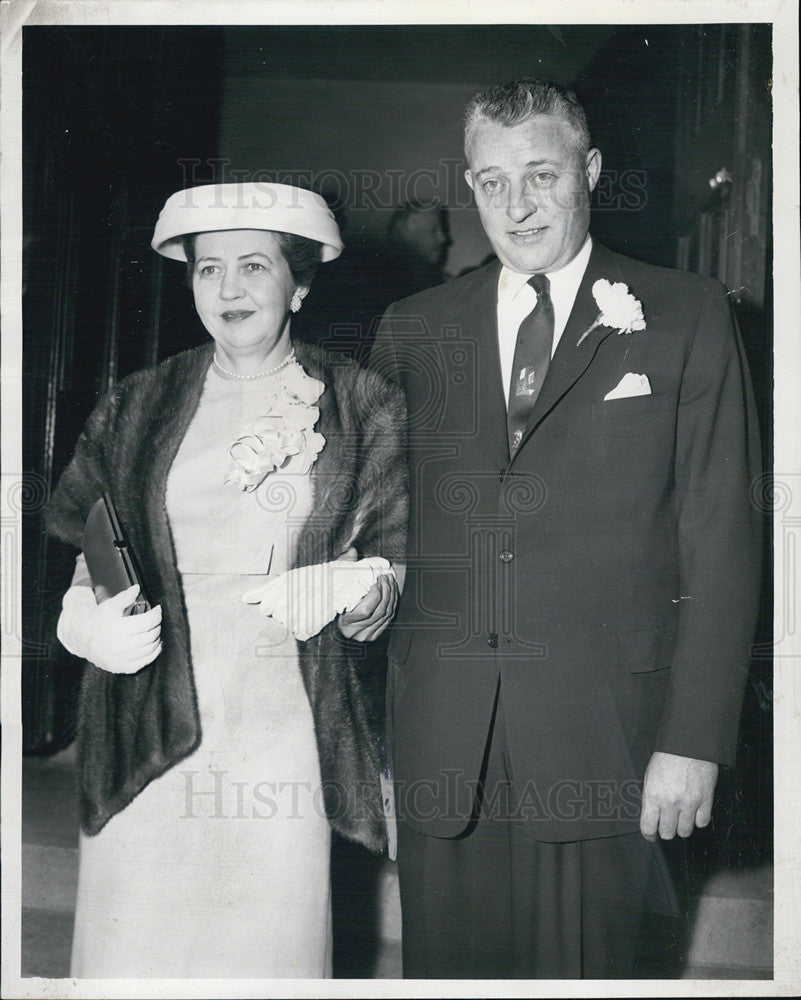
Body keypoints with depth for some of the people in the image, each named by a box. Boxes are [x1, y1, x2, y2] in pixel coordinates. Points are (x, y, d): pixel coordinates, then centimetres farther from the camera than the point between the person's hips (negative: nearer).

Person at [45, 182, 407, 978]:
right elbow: (86, 567, 13)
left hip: (282, 734, -1)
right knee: (134, 951, 2)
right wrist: (89, 625, -7)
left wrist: (356, 596, -15)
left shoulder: (363, 408, 6)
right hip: (147, 733, 1)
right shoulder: (134, 408, 10)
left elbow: (400, 567, 7)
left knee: (270, 946, 3)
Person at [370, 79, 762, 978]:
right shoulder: (413, 329, 11)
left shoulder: (685, 316, 3)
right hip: (436, 737, 2)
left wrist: (695, 737, -6)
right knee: (446, 966, 11)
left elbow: (720, 539, 0)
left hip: (598, 732, -2)